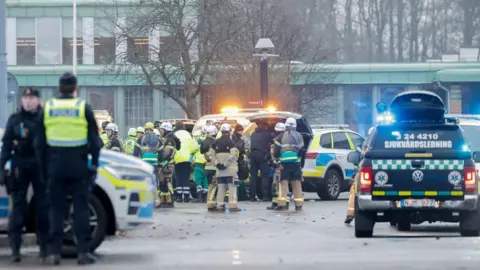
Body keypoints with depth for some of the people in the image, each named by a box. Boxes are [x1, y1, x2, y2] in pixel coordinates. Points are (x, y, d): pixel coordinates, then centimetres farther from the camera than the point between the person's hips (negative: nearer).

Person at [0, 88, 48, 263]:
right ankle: (15, 249, -2)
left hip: (41, 167, 0)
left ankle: (44, 247, 8)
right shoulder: (15, 120, 8)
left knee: (43, 207, 1)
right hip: (20, 166, 0)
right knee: (18, 207, -1)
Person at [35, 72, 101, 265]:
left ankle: (54, 252, 1)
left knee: (56, 209, 6)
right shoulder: (84, 108, -1)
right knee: (81, 208, 2)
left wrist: (44, 168, 14)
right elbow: (94, 141, -1)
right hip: (78, 166, -2)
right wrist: (94, 164, 6)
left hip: (55, 166, 2)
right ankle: (84, 251, -2)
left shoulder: (48, 109, 5)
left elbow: (39, 143, 8)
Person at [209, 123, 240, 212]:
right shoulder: (230, 142, -8)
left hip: (219, 171, 5)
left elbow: (211, 154, 4)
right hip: (230, 170, -5)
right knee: (232, 187, -2)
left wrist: (217, 163, -2)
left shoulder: (216, 142, 8)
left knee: (221, 188, 12)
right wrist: (225, 164, -16)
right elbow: (233, 155, -19)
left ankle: (220, 205, 12)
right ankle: (233, 206, -8)